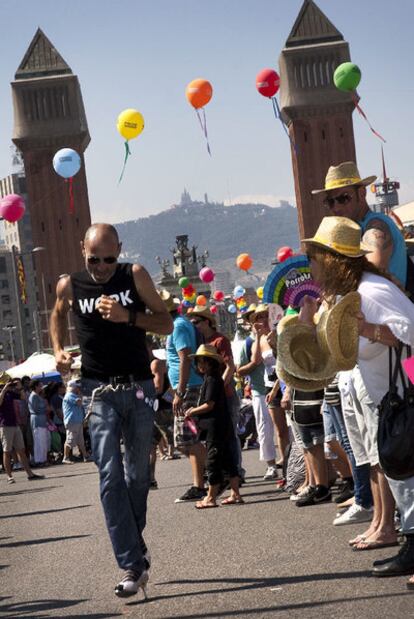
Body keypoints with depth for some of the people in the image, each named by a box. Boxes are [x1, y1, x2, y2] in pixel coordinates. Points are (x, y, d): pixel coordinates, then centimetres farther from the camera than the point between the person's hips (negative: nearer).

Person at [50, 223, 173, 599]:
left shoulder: (135, 276, -3)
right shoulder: (70, 286, -1)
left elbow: (167, 324, -2)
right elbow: (58, 315, 23)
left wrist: (128, 317, -18)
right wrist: (59, 350, 6)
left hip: (139, 388, 1)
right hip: (99, 392, -1)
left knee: (138, 475, 8)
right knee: (111, 476, -12)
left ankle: (133, 548, 28)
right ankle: (134, 566, -14)